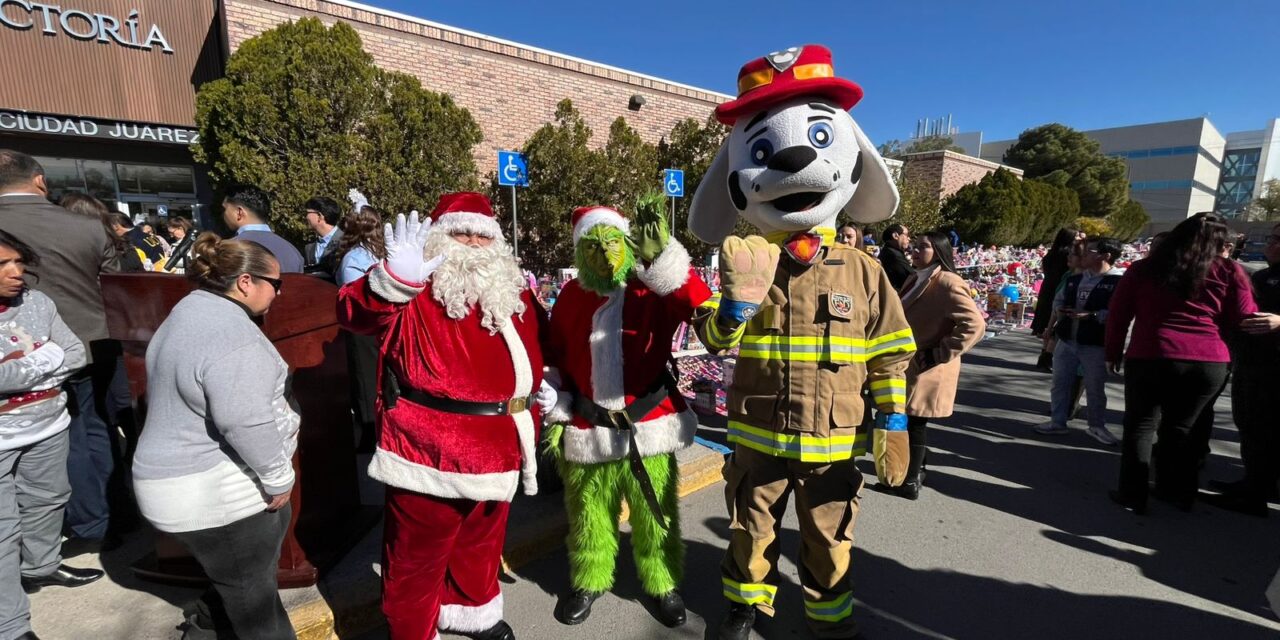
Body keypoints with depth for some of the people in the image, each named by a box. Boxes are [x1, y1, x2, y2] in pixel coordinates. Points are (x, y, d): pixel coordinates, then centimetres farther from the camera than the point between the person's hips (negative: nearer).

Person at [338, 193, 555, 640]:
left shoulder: (516, 297, 9)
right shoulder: (413, 293, -9)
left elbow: (536, 351, 24)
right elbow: (355, 312, -27)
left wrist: (543, 387, 9)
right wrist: (397, 277, -44)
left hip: (495, 450, 6)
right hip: (427, 453, -6)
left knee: (481, 543, 26)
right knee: (416, 556, 10)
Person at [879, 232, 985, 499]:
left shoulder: (947, 283, -16)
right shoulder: (914, 280, 12)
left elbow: (975, 324, -24)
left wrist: (940, 354, -21)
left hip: (928, 370, -9)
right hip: (909, 366, 9)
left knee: (914, 424, 1)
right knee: (905, 421, 16)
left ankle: (911, 482, 15)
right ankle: (912, 473, 32)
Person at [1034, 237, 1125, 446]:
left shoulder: (1118, 282, -13)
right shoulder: (1073, 279, 9)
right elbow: (1058, 299, 22)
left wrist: (1092, 315, -26)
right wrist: (1060, 309, 2)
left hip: (1094, 345, -6)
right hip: (1066, 341, 6)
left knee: (1095, 388, 9)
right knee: (1060, 383, 12)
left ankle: (1097, 426, 27)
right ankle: (1057, 422, 24)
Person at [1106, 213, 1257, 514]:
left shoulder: (1143, 269, 4)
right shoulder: (1228, 272, 4)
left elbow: (1118, 313, 6)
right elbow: (1243, 318, 10)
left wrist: (1113, 352, 15)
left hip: (1151, 358, -2)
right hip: (1209, 363, 2)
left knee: (1140, 426, 9)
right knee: (1179, 429, 17)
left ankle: (1133, 494, 9)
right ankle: (1178, 491, 28)